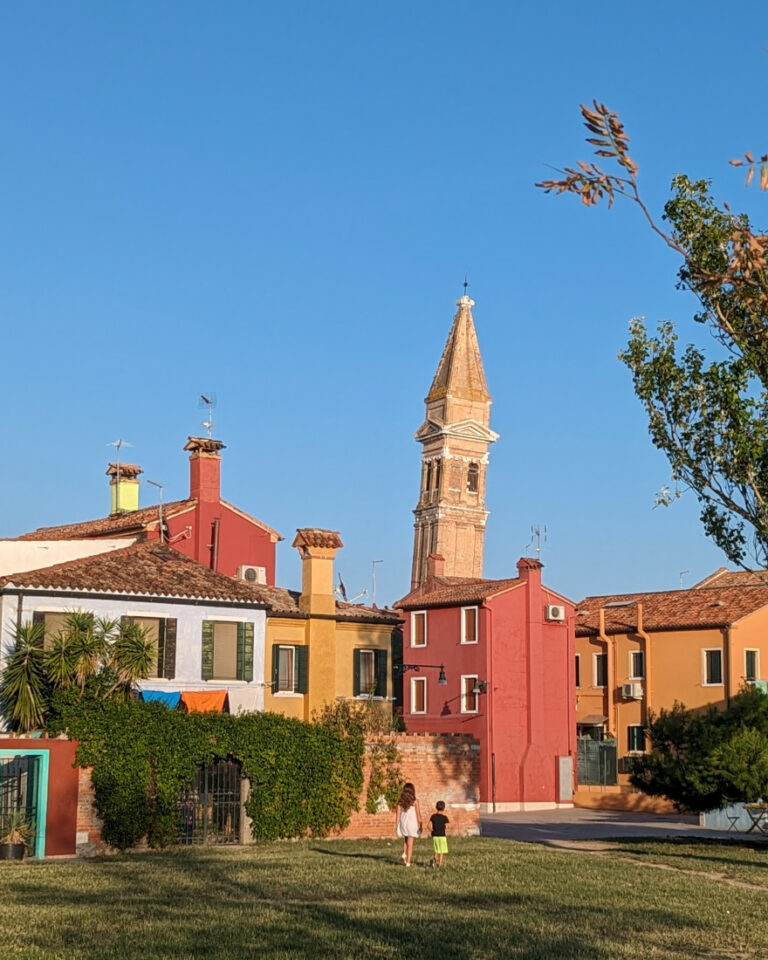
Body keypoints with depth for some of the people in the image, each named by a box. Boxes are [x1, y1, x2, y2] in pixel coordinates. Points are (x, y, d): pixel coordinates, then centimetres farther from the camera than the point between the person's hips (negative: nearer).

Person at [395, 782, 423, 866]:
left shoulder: (401, 801, -1)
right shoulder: (415, 801, -9)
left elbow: (398, 813, -1)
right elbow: (418, 814, -7)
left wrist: (396, 824, 4)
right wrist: (420, 824, 0)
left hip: (403, 823, 3)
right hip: (412, 823, -3)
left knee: (405, 840, 26)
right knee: (410, 843, 3)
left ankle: (404, 853, 3)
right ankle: (408, 862, 2)